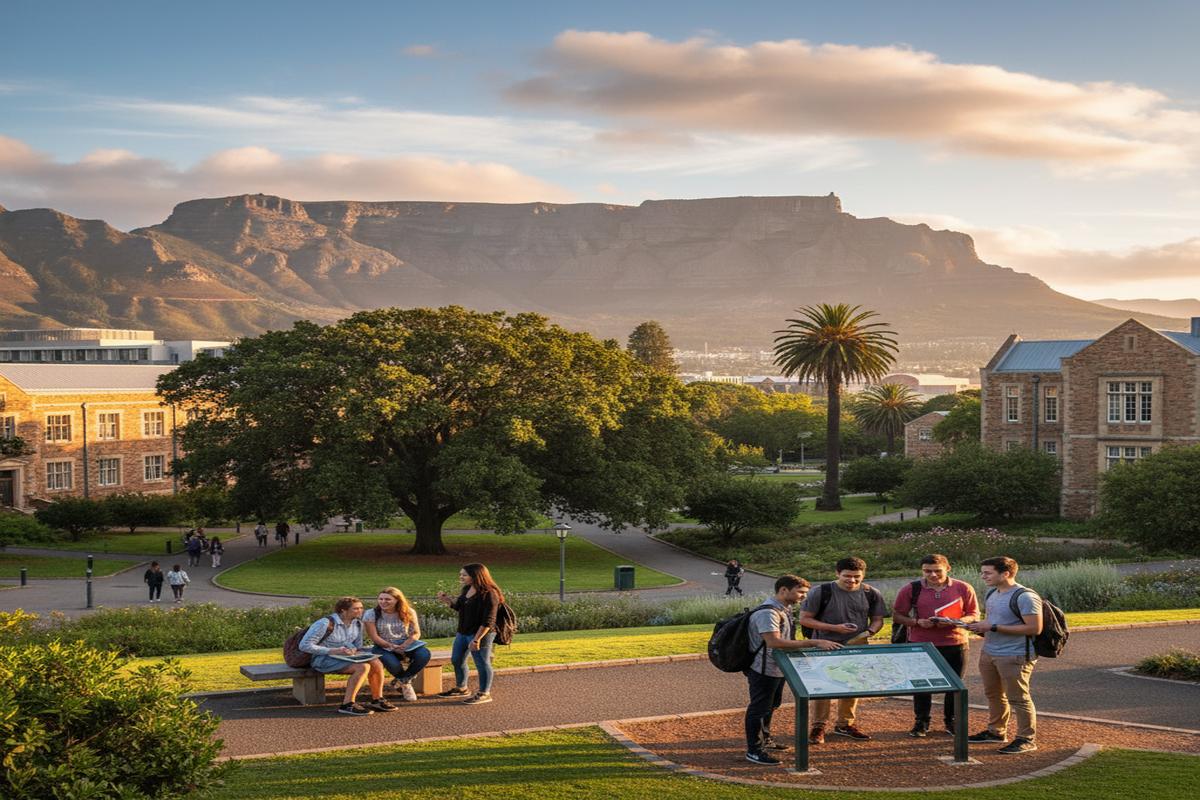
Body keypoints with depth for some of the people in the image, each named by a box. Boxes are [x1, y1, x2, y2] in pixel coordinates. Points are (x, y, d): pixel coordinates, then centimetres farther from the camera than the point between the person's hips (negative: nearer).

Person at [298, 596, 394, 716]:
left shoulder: (357, 623, 6)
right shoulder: (326, 623, -17)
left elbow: (358, 645, 20)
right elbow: (304, 645, -19)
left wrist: (354, 650, -7)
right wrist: (332, 651, -25)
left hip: (346, 657, 7)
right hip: (323, 659, -7)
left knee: (377, 664, -18)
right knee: (362, 667, -31)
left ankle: (377, 700, -3)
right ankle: (347, 705, -26)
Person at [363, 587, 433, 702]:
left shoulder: (408, 612, 0)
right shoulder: (371, 614, -6)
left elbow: (416, 633, -1)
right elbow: (374, 637, -10)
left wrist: (404, 646, -20)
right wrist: (392, 647, -20)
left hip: (406, 645, 2)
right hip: (383, 647, -2)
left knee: (424, 654, -29)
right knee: (393, 664, -37)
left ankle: (402, 680, -4)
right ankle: (406, 683, 4)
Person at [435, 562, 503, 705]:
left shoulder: (489, 594, -20)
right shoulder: (467, 589, 6)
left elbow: (488, 621, -23)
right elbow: (459, 606, 22)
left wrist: (477, 639, -25)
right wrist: (447, 600, 5)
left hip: (481, 634, -10)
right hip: (462, 633, 10)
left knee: (482, 663, 0)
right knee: (457, 660, 19)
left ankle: (484, 694, 13)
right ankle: (461, 688, 37)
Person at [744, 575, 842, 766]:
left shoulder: (784, 609, 9)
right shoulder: (767, 612, -25)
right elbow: (774, 641, -36)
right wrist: (813, 643, -37)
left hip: (778, 668, 10)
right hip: (764, 669, -10)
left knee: (771, 705, 23)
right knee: (759, 708, -1)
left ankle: (765, 739, 39)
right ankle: (754, 750, 8)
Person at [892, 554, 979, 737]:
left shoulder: (963, 588, -1)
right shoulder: (910, 589, -3)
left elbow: (974, 615, 4)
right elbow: (897, 616, 2)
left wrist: (954, 622, -16)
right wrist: (917, 622, -17)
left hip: (955, 644, 1)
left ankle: (951, 722, 26)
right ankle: (921, 723, 22)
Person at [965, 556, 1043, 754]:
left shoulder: (1025, 597, -18)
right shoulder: (991, 594, 11)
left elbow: (1034, 628, -23)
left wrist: (993, 628, -22)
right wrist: (980, 627, 0)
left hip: (1014, 656, -9)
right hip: (988, 653, 9)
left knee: (1018, 699, -2)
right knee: (993, 694, 19)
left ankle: (1027, 739, 8)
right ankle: (996, 731, 33)